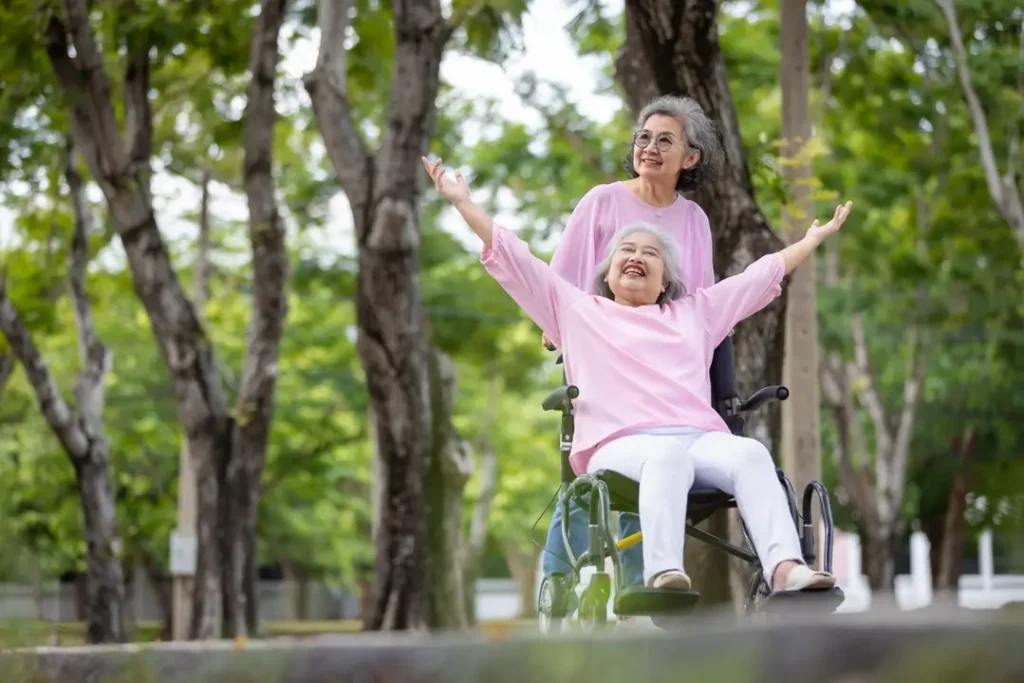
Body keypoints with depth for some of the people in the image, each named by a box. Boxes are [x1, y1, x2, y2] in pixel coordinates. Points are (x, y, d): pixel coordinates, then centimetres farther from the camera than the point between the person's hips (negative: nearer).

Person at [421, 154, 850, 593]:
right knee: (667, 456, -40)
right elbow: (512, 259, 21)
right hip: (620, 444, -3)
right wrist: (463, 203, 17)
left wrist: (814, 238, 43)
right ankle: (662, 574, -57)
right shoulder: (578, 311, 25)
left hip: (699, 437, 3)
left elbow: (761, 276, 40)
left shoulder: (694, 312, 34)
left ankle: (785, 569, -49)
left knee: (751, 453, -31)